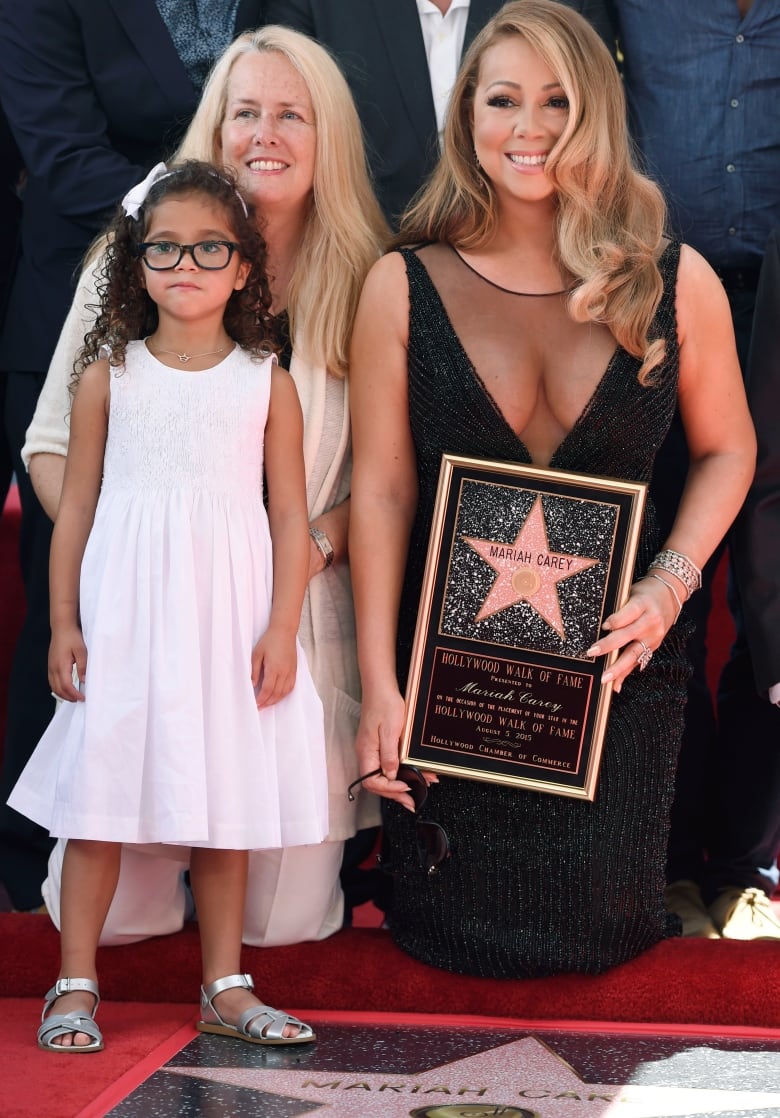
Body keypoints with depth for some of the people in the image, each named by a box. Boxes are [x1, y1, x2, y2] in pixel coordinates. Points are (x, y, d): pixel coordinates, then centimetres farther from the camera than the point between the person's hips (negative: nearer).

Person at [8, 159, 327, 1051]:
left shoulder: (266, 383, 4)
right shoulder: (108, 376, 3)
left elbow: (290, 516, 3)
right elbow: (76, 507, 5)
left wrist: (281, 629, -4)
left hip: (226, 616, 1)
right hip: (122, 613, -1)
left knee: (224, 802, 7)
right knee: (100, 789, 1)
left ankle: (225, 987, 18)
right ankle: (75, 987, 11)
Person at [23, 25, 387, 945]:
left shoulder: (366, 287, 4)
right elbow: (53, 446, 3)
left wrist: (319, 540, -12)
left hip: (301, 620, 1)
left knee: (286, 921, 0)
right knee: (114, 912, -3)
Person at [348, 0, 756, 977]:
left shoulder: (677, 283, -3)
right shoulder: (404, 286, -5)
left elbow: (725, 449, 10)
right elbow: (381, 490, -6)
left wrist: (671, 581, -7)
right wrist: (379, 687, -9)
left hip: (615, 660, 1)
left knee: (599, 923, 2)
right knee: (455, 931, 5)